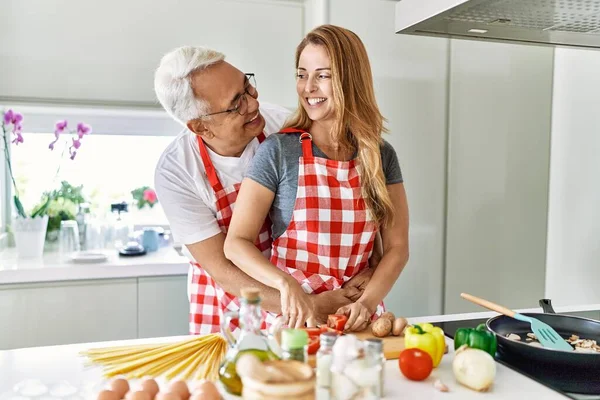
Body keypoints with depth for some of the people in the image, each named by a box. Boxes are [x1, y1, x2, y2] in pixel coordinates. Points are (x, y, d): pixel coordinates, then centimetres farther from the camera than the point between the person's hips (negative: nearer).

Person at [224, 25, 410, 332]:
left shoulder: (381, 156, 3)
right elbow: (236, 243, -8)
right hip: (291, 317, -2)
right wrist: (286, 284, -23)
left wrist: (366, 302, -12)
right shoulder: (278, 151, -6)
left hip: (355, 319, 2)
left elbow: (396, 247, 4)